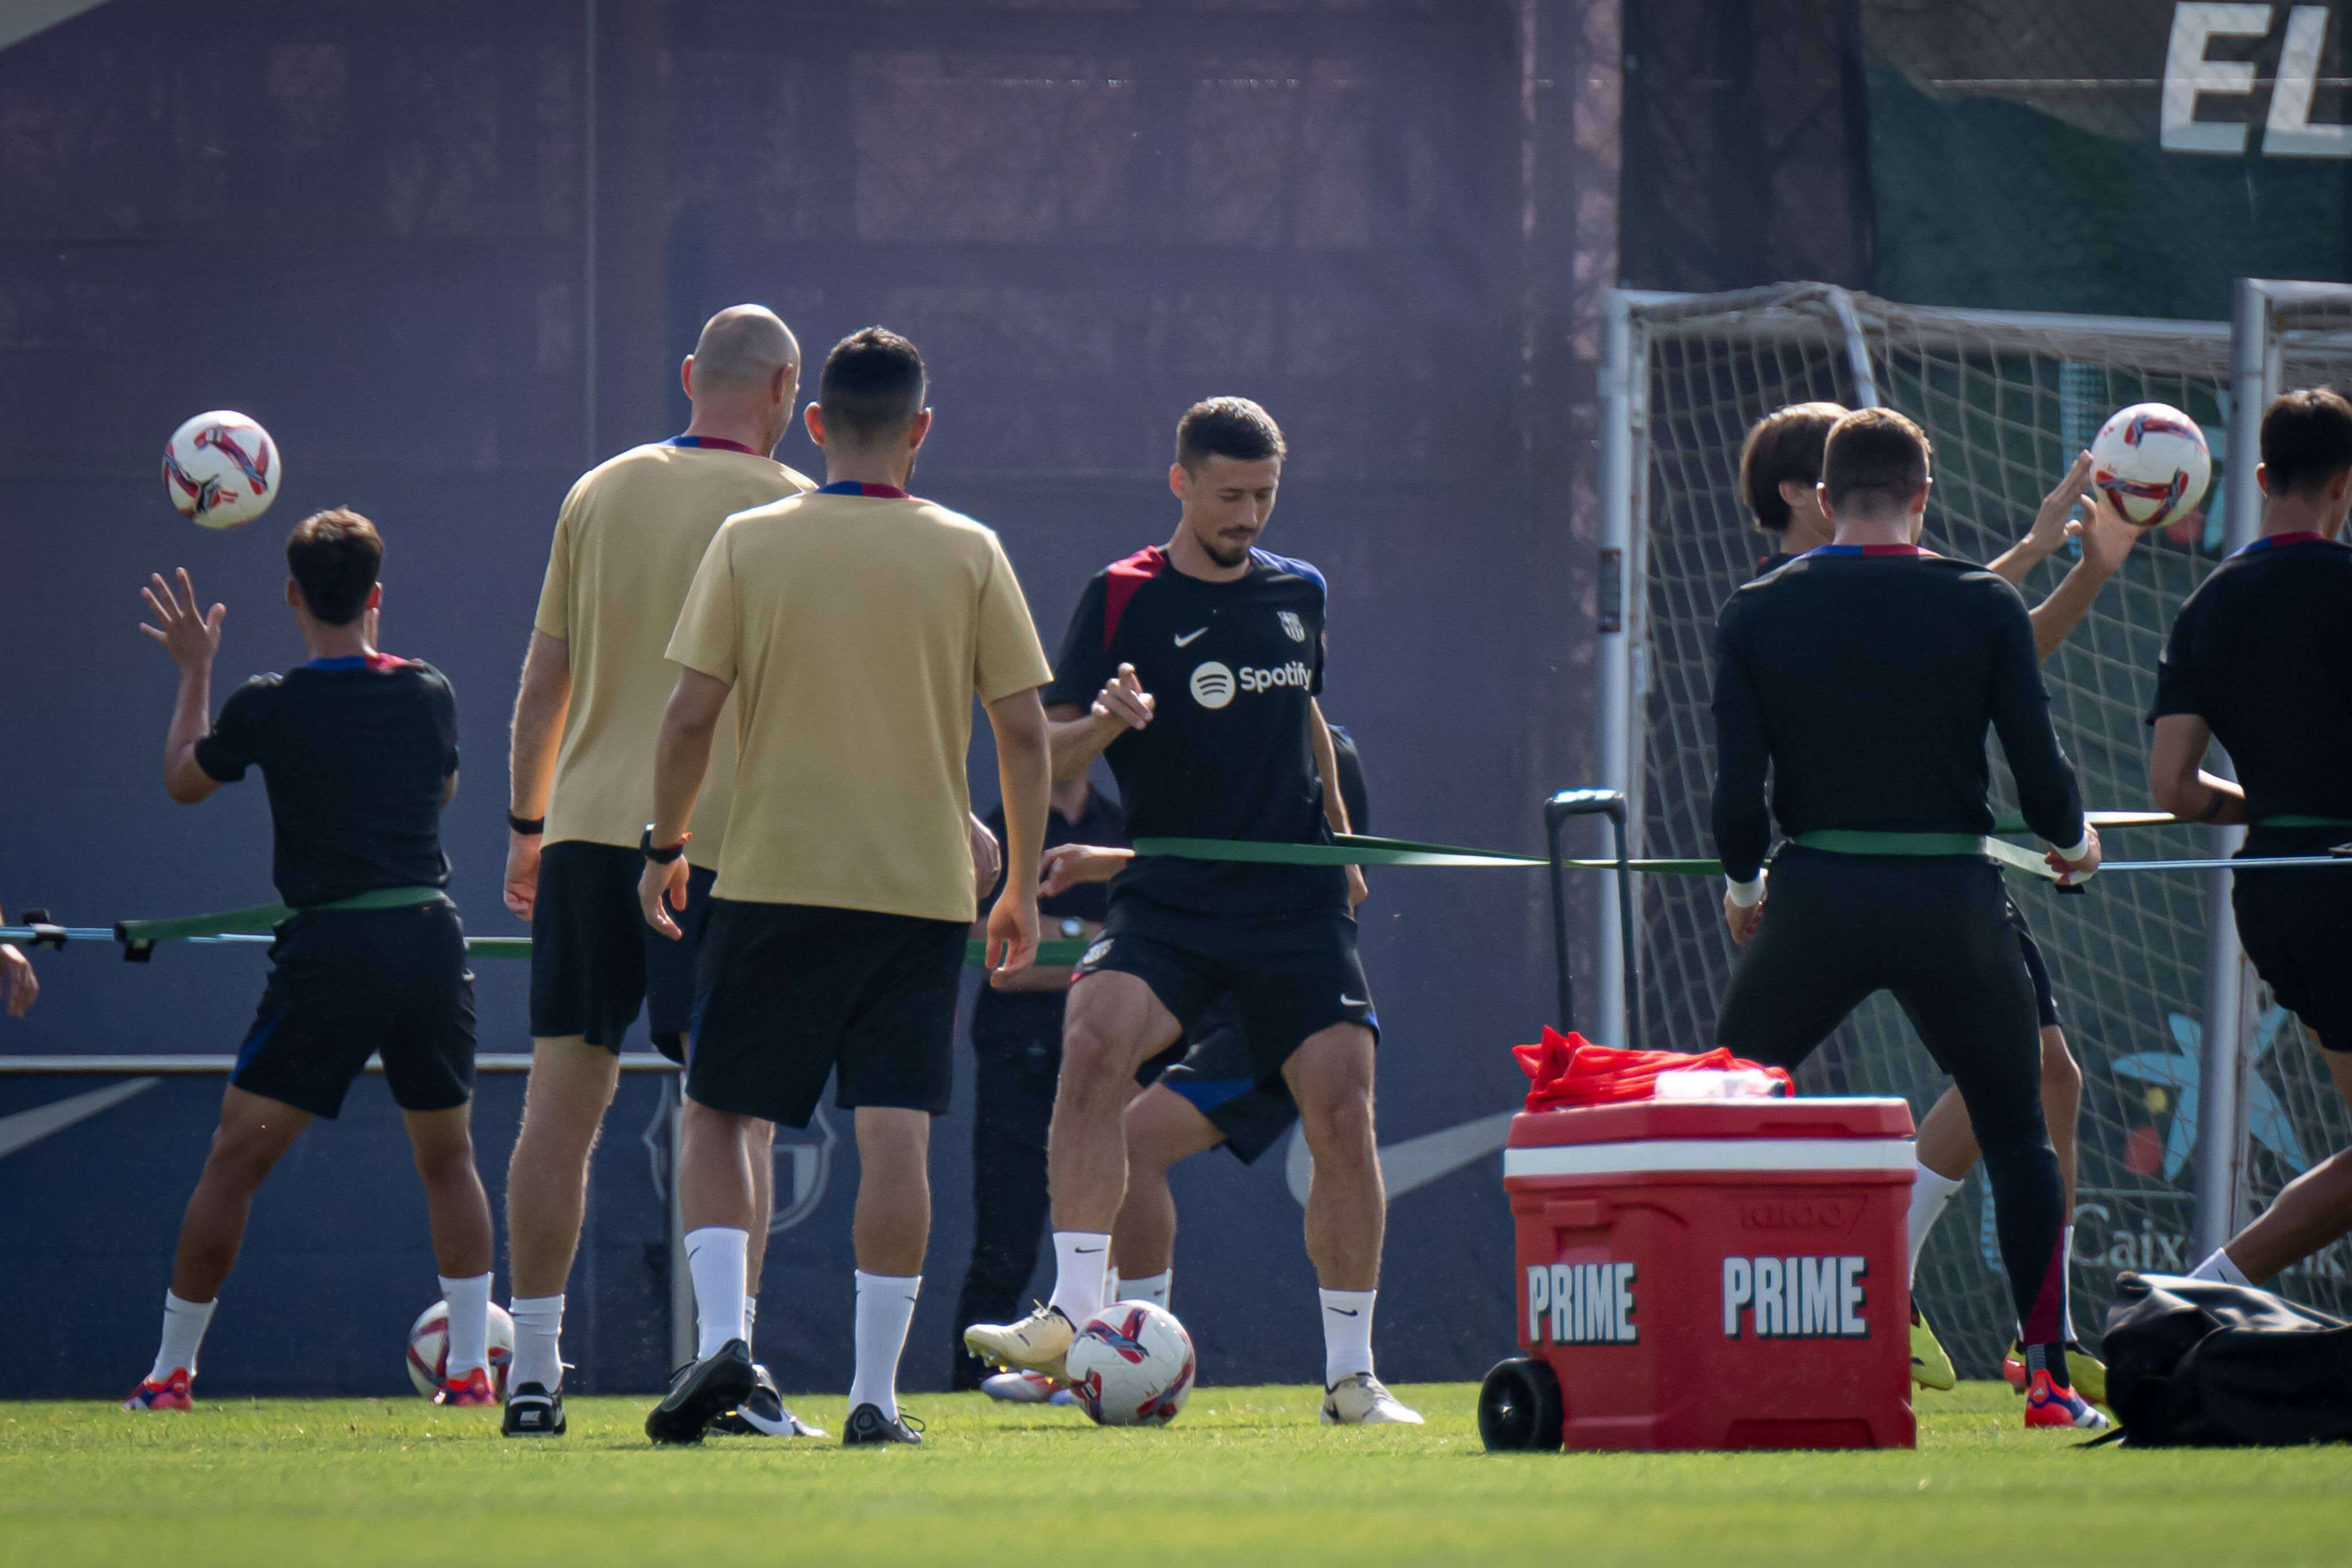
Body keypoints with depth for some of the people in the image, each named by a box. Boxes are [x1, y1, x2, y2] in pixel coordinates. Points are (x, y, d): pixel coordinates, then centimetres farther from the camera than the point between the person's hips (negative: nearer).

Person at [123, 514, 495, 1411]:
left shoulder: (270, 708, -5)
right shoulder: (427, 692, 4)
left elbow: (183, 781, 14)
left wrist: (195, 672, 25)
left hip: (328, 950, -3)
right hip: (430, 938, 3)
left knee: (236, 1160, 4)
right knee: (448, 1158, 16)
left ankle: (171, 1370, 6)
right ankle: (471, 1365, 8)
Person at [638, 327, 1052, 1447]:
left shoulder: (750, 543, 0)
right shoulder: (969, 554, 2)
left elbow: (692, 711, -3)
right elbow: (1023, 729, 1)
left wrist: (665, 845, 10)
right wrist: (1022, 885, 9)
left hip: (773, 880, 0)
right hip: (921, 890, 0)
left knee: (715, 1117, 11)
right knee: (896, 1135, 0)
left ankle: (722, 1337, -6)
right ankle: (875, 1392, -5)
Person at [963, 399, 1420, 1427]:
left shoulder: (1300, 593, 12)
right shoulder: (1122, 599, -1)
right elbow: (1052, 754, -4)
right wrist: (1106, 723, -24)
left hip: (1299, 902, 3)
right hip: (1169, 897, -3)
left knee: (1342, 1111, -7)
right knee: (1096, 1032, -29)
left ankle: (1351, 1374, 4)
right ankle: (1074, 1311, -29)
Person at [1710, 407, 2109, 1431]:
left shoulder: (1756, 615, 2)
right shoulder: (1984, 607, 0)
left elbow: (1738, 797, -2)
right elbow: (2042, 780, -3)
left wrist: (1743, 887, 18)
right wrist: (2075, 844, 19)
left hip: (1817, 897, 0)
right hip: (1953, 897, 0)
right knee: (2017, 1136, 14)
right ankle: (2049, 1378, 6)